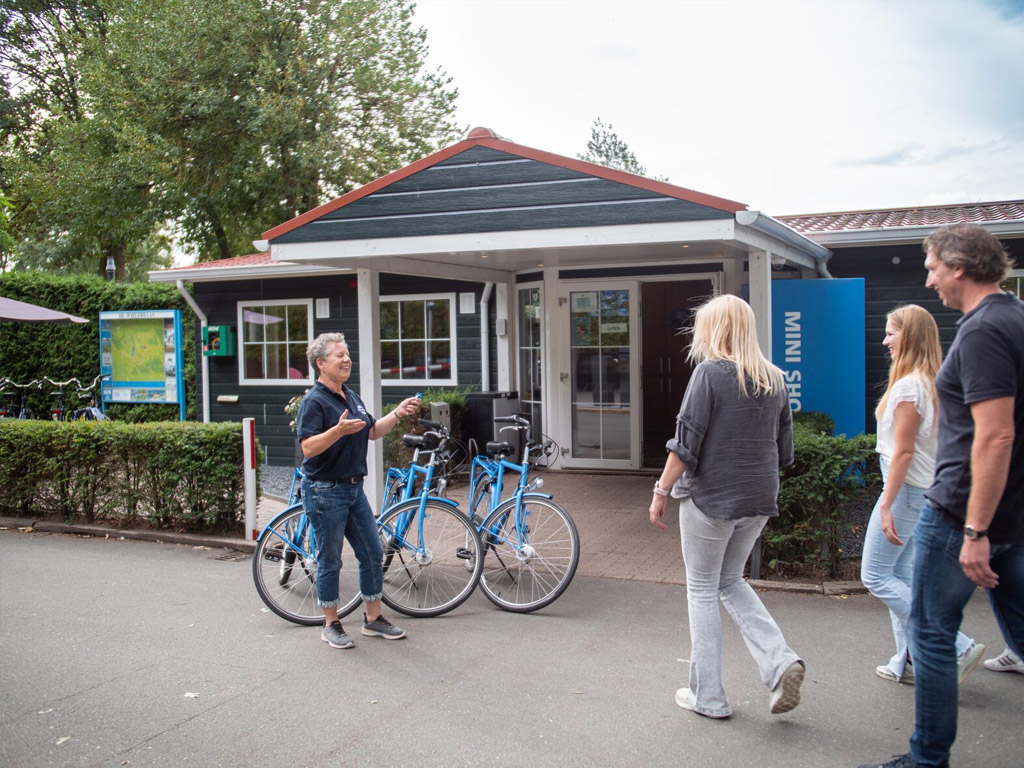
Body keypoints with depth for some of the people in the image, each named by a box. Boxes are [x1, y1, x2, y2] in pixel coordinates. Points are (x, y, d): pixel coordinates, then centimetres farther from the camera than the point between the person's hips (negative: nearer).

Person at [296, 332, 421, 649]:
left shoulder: (351, 397, 12)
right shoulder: (314, 401, -13)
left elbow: (372, 432, 21)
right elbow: (308, 447, -22)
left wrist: (399, 413, 10)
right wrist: (339, 430, -36)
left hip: (354, 488, 8)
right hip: (325, 490, -8)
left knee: (373, 554, 10)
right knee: (330, 560, 2)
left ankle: (373, 618, 23)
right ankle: (331, 625, 16)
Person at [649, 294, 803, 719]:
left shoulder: (710, 372, -12)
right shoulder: (775, 379, 7)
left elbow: (685, 443, -15)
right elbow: (784, 451, 12)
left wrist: (661, 492, -8)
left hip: (710, 496, -6)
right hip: (759, 499, 6)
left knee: (702, 589, 7)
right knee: (731, 582, 22)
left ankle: (708, 696, 13)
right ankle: (780, 661, 4)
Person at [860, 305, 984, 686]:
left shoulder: (908, 385, -18)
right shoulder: (932, 383, 10)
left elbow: (903, 450, -20)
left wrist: (887, 504, -19)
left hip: (907, 488, -10)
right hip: (925, 488, 10)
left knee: (876, 576, -3)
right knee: (901, 575, 14)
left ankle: (957, 647, -5)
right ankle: (909, 662, 18)